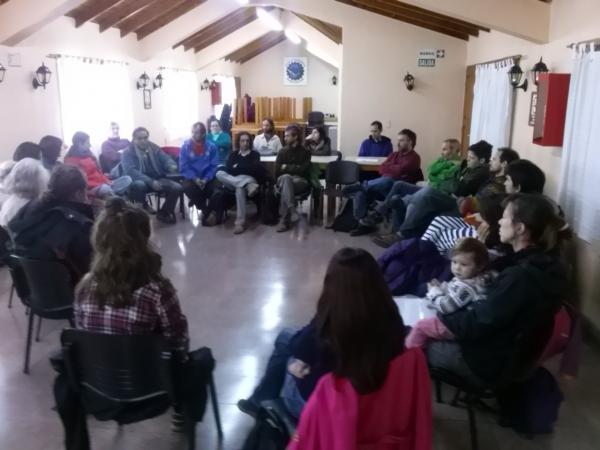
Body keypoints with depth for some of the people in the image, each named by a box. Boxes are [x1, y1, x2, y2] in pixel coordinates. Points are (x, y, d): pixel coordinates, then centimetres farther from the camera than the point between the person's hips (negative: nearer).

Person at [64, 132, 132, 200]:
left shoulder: (87, 154, 18)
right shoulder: (70, 161, -6)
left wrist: (106, 181, 1)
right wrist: (98, 186, -20)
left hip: (102, 184, 8)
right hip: (91, 188, -8)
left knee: (127, 179, -6)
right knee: (105, 188, -40)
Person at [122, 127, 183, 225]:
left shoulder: (154, 148, 12)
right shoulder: (128, 153, -3)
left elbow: (165, 159, 5)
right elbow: (131, 171, -17)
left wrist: (172, 165, -24)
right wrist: (151, 182, -30)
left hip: (158, 179, 4)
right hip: (142, 181, -4)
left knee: (177, 188, -20)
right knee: (139, 185, -40)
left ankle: (163, 213, 1)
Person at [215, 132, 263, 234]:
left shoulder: (255, 154, 15)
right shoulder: (233, 155, 20)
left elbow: (254, 169, -2)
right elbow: (228, 170, 4)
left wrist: (237, 167, 0)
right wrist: (246, 168, -7)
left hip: (250, 179, -3)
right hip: (233, 181, 3)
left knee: (240, 189, -40)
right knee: (219, 173, -28)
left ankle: (240, 222, -43)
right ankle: (248, 185, -43)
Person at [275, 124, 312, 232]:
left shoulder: (305, 151, 4)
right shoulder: (282, 151, 12)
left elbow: (304, 170, -9)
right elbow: (277, 171, 4)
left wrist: (287, 168, -3)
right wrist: (295, 168, -4)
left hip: (300, 181, -1)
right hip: (284, 180, 2)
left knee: (285, 186, -35)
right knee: (286, 177, -36)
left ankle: (284, 220, -40)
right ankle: (292, 211, -51)